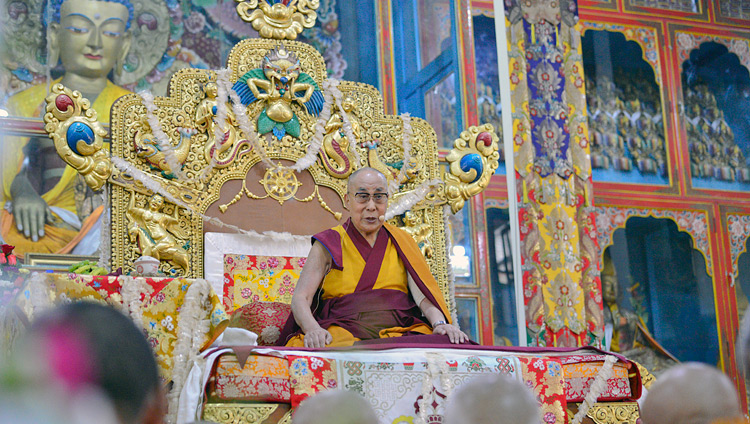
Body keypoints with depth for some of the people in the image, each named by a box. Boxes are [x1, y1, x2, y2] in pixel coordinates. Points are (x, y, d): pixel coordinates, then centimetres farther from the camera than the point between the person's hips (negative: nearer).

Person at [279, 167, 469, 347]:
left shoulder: (402, 243, 17)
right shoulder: (329, 245, 10)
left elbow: (422, 291, 4)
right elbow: (300, 298, 1)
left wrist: (439, 322, -18)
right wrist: (313, 329, -21)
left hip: (400, 331, 3)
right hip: (345, 334, -3)